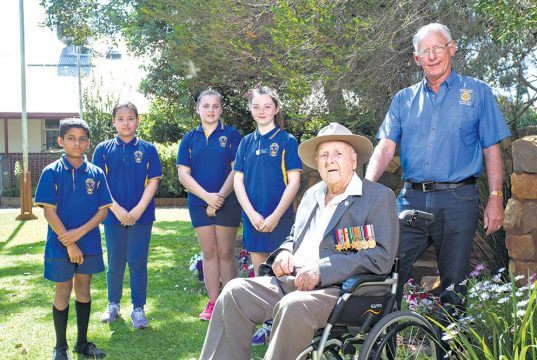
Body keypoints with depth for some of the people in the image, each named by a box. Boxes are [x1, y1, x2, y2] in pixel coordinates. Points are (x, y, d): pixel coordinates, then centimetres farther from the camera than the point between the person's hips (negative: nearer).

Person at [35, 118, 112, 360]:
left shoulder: (96, 173, 1)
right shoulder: (52, 172, -6)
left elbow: (103, 210, -1)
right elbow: (49, 211, -10)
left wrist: (80, 231, -15)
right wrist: (69, 244, -14)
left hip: (89, 243, 3)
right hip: (60, 245, -2)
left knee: (83, 289, 12)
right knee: (63, 292, 6)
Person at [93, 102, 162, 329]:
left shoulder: (148, 149, 1)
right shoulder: (103, 149, 2)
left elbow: (153, 181, -3)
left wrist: (138, 210, -12)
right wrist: (117, 209, -13)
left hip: (141, 216, -1)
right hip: (113, 216, 1)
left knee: (138, 263, 3)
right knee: (115, 264, 11)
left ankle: (138, 309, 13)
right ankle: (113, 304, 28)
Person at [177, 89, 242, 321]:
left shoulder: (231, 135, 1)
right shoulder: (190, 139, 7)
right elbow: (183, 174, 0)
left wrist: (220, 197, -12)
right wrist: (207, 196, -12)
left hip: (227, 203, -3)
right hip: (199, 203, 3)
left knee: (226, 253, 1)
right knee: (209, 253, 7)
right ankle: (213, 302, 13)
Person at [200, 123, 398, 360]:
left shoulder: (380, 197, -1)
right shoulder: (312, 194, 20)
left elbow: (382, 257, -12)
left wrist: (322, 270, -19)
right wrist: (284, 253, 4)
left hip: (339, 288, -7)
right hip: (290, 281, 7)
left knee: (294, 306, -35)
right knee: (235, 291, -12)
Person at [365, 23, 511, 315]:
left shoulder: (477, 92, 9)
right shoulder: (404, 99, 14)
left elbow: (492, 150, 6)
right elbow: (385, 146, 4)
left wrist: (495, 198, -3)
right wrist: (366, 187, -12)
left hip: (458, 200, -2)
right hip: (411, 198, 2)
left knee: (454, 283, 3)